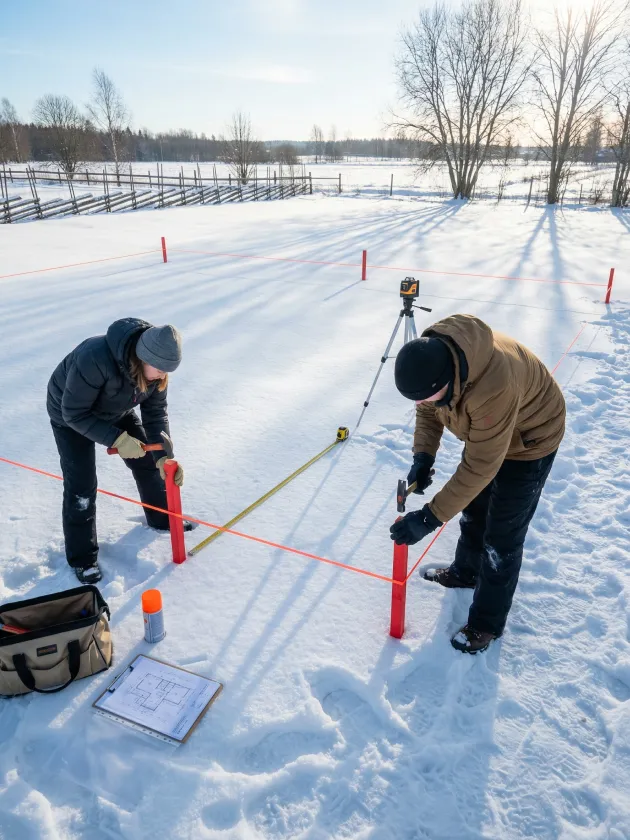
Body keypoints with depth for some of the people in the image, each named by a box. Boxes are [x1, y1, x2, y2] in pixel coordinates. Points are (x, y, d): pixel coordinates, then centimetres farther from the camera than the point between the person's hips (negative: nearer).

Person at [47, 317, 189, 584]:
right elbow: (74, 413, -34)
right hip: (70, 416, -6)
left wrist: (164, 457, -25)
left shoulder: (154, 365, -24)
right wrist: (117, 440, -38)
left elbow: (155, 413, -14)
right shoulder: (95, 358, -44)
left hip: (116, 410, 6)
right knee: (81, 485, -8)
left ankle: (162, 518, 34)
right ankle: (82, 557, 11)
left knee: (147, 462, 9)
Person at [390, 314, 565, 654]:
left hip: (529, 439, -7)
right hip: (483, 430, 7)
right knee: (473, 509, 23)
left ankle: (487, 622, 20)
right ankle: (466, 572, 49)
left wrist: (430, 518, -35)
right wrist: (423, 454, -20)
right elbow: (428, 408, -5)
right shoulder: (430, 355, -24)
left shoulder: (494, 386, -46)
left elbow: (480, 466, -37)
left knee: (501, 537, 0)